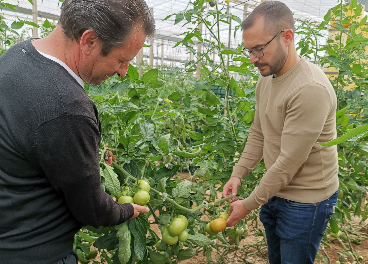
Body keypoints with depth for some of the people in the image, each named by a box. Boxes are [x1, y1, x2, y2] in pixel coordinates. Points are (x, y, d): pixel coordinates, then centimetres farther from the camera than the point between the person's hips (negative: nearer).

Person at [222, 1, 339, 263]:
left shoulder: (311, 89, -27)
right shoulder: (266, 78, 0)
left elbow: (289, 163, -25)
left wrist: (248, 205, -17)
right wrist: (237, 174, -2)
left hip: (305, 202, -7)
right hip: (274, 191, 8)